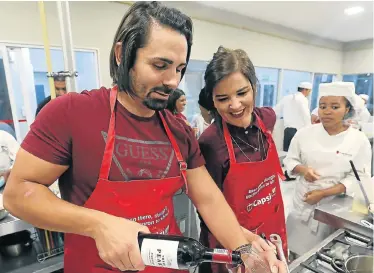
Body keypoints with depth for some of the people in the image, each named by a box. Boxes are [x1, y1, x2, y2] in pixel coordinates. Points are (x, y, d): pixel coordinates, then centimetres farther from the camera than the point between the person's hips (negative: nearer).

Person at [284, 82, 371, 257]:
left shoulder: (359, 140, -8)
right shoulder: (305, 133, -5)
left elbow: (357, 177, -8)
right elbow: (290, 160, 3)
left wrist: (324, 193, -17)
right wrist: (302, 169, -19)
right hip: (303, 201, 1)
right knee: (298, 248, 12)